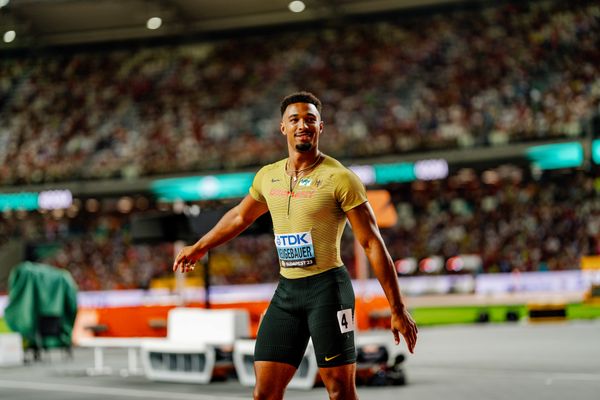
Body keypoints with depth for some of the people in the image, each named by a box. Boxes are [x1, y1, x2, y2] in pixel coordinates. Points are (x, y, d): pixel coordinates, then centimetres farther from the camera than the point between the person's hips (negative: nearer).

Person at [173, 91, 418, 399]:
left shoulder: (339, 178, -9)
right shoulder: (267, 177, 9)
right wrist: (199, 248, 40)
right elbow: (240, 216, 29)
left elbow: (373, 244, -10)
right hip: (286, 290, 6)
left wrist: (398, 309, -13)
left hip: (328, 288, -5)